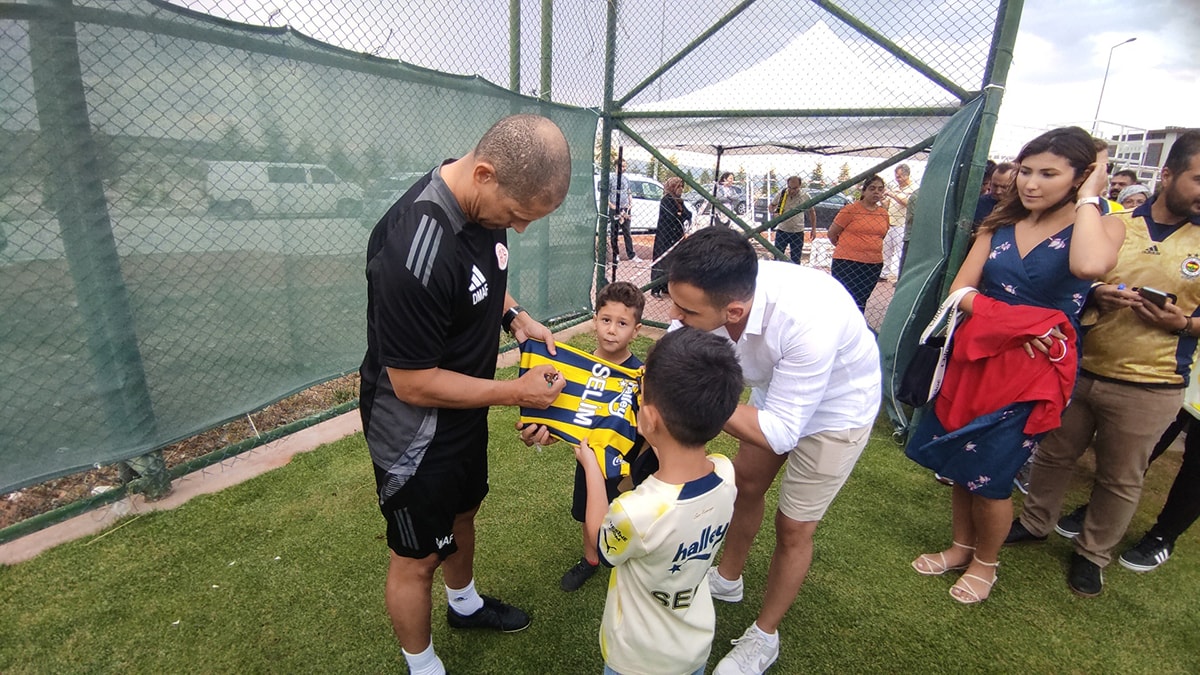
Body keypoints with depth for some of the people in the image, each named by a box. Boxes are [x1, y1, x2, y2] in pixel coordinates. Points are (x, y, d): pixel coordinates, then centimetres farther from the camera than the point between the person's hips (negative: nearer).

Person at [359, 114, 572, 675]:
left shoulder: (486, 205, -8)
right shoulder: (415, 249, -36)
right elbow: (413, 383, -27)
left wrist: (517, 318, -4)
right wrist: (516, 392, -20)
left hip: (465, 412, 8)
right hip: (416, 433, -8)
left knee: (462, 511, 29)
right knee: (418, 557, 14)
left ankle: (465, 604, 57)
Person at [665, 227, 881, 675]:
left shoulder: (808, 320, -45)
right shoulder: (711, 294, -29)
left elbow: (780, 433, -36)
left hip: (834, 407, -5)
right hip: (773, 390, 6)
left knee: (792, 527, 5)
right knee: (746, 484, 20)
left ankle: (763, 638, 32)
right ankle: (727, 579, 49)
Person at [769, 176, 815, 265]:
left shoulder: (805, 196, -5)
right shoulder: (781, 193, -5)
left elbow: (811, 212, 7)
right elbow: (771, 205, 8)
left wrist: (813, 229, 4)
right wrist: (774, 212, -14)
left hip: (797, 233, 0)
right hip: (781, 231, 1)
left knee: (795, 260, 6)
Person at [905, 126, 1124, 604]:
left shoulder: (1101, 227, -4)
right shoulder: (1000, 225, 7)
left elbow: (1089, 266, -29)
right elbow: (961, 290, -1)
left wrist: (1088, 198, -15)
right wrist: (1018, 323, -16)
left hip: (1035, 371, -4)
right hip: (976, 356, 4)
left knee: (989, 474, 2)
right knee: (957, 463, 12)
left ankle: (985, 563, 28)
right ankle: (961, 546, 35)